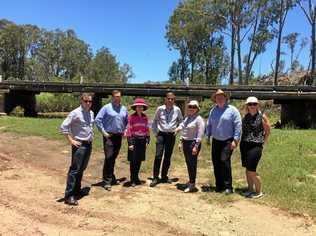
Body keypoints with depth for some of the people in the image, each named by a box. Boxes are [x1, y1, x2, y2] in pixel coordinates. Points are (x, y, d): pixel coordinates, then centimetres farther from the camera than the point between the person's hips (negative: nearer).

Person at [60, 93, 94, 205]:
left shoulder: (91, 113, 11)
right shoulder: (75, 113, -12)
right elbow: (63, 127, -16)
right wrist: (71, 141, -16)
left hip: (89, 144, 8)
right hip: (79, 145, -8)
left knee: (82, 169, 16)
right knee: (75, 169, -8)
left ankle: (76, 191, 29)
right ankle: (69, 196, -2)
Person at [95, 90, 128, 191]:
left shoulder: (124, 109, 10)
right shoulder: (106, 108, -5)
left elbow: (127, 121, 23)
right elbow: (98, 120, -7)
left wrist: (124, 130, 11)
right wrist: (103, 132, -9)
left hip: (119, 136, 5)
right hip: (109, 136, -5)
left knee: (114, 158, 14)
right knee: (108, 157, -9)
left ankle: (111, 177, 28)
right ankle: (107, 181, -1)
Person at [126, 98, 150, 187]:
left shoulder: (145, 117, 7)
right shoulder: (131, 117, -7)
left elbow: (147, 129, 12)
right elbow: (129, 130, -9)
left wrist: (147, 140, 8)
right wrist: (130, 143, -12)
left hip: (142, 140, 4)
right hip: (134, 140, -4)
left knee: (139, 160, 11)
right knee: (133, 160, 1)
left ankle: (136, 177, 27)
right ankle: (133, 180, 14)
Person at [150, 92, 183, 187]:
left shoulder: (177, 110, -1)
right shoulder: (160, 109, -3)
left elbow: (181, 121, 14)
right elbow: (154, 121, 8)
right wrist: (155, 132, 3)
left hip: (171, 135, 2)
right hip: (161, 134, -2)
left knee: (168, 157, 8)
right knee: (158, 156, -10)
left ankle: (164, 177, 21)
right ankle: (155, 177, -2)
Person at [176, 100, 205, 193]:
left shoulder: (199, 119, -11)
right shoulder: (187, 118, 14)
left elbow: (200, 134, -16)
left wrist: (196, 146, -20)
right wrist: (181, 142, 18)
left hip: (193, 143, -8)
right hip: (185, 142, 8)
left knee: (192, 164, -3)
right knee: (188, 163, 15)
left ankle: (192, 185, 6)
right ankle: (190, 181, 28)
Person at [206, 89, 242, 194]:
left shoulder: (232, 110, -4)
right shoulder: (213, 110, 11)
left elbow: (238, 125, -8)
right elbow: (209, 125, 18)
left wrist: (235, 140, -13)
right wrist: (208, 137, 14)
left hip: (228, 141, -5)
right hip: (216, 141, 5)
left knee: (224, 161, -15)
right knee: (216, 163, 6)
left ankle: (228, 186, -4)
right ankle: (219, 185, 19)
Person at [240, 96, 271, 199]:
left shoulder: (262, 116, -4)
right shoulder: (245, 116, 8)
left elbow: (268, 131, 5)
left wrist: (262, 142, 3)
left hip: (255, 146, -5)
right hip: (244, 145, 5)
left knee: (252, 170, -7)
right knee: (247, 169, 12)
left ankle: (259, 192, 12)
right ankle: (250, 189, 27)